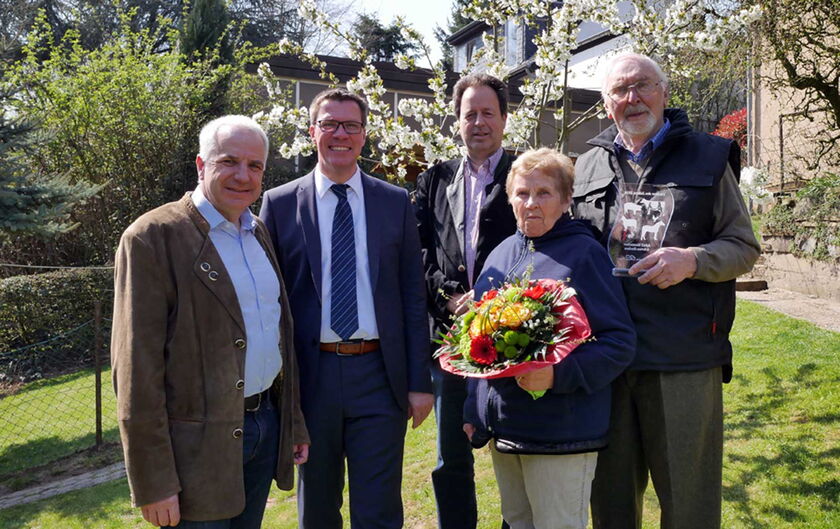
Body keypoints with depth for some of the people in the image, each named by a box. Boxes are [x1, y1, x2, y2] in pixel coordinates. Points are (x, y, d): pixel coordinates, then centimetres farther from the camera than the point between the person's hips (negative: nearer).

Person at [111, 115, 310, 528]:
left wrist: (294, 423, 15)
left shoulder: (258, 232, 10)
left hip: (266, 427, 7)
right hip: (199, 444, -7)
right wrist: (153, 483, -16)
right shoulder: (153, 238, -13)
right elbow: (136, 366, -15)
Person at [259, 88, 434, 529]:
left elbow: (413, 297, 4)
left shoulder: (395, 202, 4)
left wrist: (419, 381, 1)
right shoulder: (280, 204, 1)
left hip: (379, 376, 0)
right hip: (310, 376, 0)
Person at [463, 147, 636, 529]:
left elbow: (620, 341, -13)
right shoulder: (501, 254, 10)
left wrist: (559, 373, -26)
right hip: (502, 427, 7)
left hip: (562, 431, -6)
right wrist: (474, 410, 15)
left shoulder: (584, 253, -9)